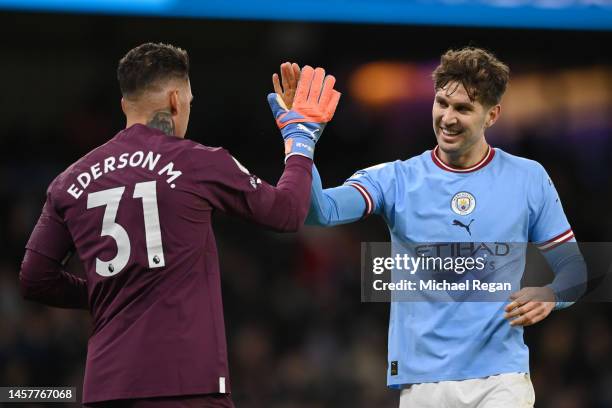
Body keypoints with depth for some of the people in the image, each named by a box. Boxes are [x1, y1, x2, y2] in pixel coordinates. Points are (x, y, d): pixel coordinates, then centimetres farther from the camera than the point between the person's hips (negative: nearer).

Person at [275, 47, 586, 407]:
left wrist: (549, 295, -13)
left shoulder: (529, 179, 6)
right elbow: (320, 212, -12)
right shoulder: (396, 179, 4)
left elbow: (574, 268, 10)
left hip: (501, 379, -1)